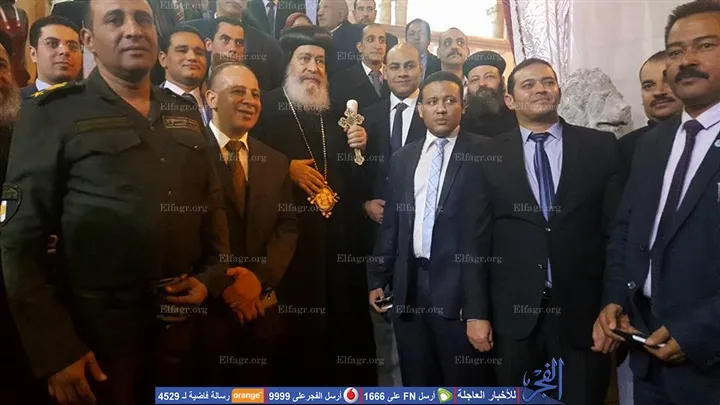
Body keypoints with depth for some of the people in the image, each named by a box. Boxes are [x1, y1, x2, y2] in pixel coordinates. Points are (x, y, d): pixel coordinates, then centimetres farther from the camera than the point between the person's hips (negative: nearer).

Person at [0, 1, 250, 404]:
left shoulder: (186, 115, 9)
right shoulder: (53, 114, -5)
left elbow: (213, 201, 14)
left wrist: (213, 275, -1)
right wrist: (55, 348, -11)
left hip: (184, 322, 4)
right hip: (97, 330, -4)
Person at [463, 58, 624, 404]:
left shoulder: (601, 147, 3)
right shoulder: (491, 156, 2)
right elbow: (476, 237, 0)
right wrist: (477, 312, -3)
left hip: (584, 309, 0)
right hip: (514, 313, 1)